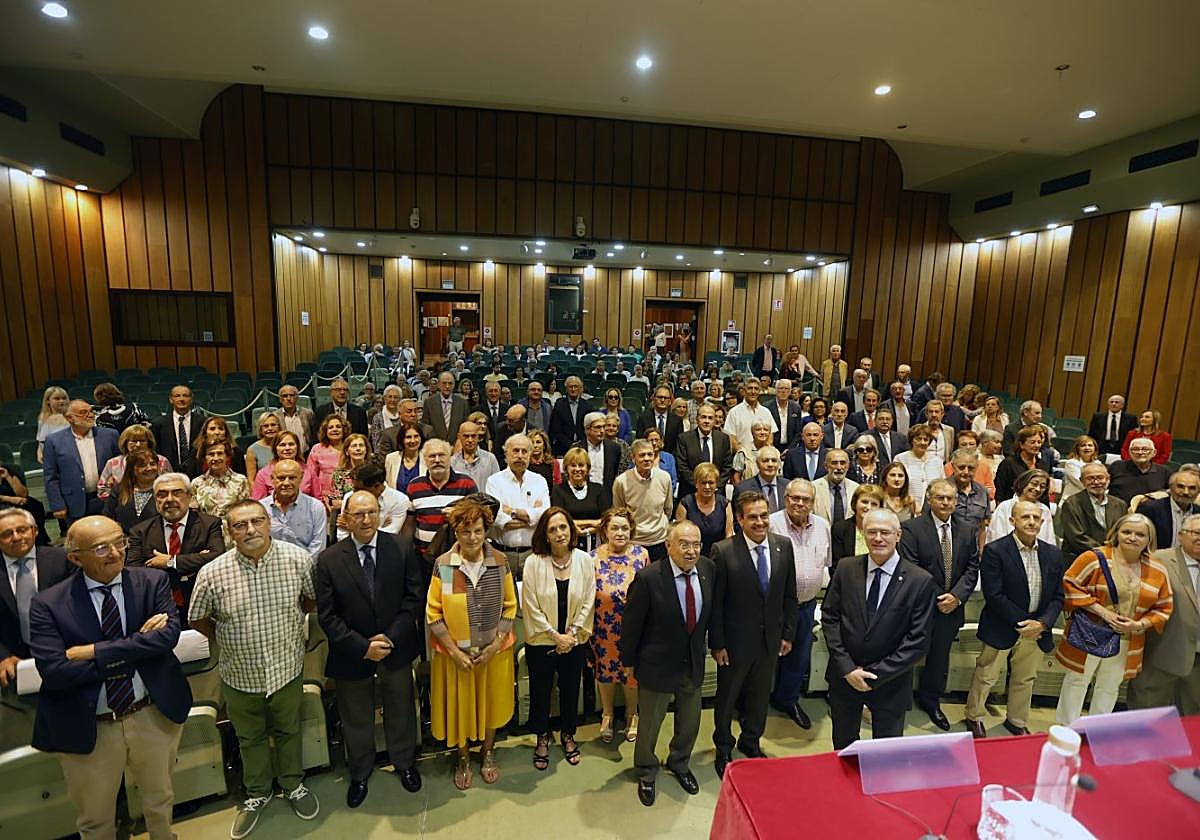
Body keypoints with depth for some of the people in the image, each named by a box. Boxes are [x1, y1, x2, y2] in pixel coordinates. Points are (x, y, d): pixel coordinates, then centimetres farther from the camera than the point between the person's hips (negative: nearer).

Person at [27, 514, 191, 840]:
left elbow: (169, 635, -20)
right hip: (87, 728, -1)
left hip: (154, 715, 1)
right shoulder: (47, 604, -11)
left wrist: (95, 652, -22)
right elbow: (53, 671, -20)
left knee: (160, 801, 25)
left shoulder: (152, 582, -8)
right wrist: (138, 646, -22)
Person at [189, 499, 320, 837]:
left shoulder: (298, 559, -18)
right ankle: (257, 793, 48)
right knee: (250, 738, 24)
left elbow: (312, 596, 1)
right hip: (240, 675, 1)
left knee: (288, 731, 22)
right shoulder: (211, 574, -17)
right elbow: (197, 619, 1)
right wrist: (227, 640, 1)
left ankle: (293, 784, 46)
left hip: (287, 669, 0)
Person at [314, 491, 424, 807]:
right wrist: (363, 647, -17)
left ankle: (405, 763, 47)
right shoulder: (328, 560, -12)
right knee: (355, 720, 21)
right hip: (352, 655, 0)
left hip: (396, 649, 1)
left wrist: (391, 638, -17)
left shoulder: (403, 548, -11)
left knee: (401, 712, 21)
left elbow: (414, 597, -9)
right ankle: (359, 774, 47)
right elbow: (327, 616, -11)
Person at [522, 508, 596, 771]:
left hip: (575, 641, 2)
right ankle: (542, 737, 40)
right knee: (540, 691, 15)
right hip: (541, 642, -2)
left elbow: (588, 602, -4)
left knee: (571, 689, 18)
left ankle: (568, 735, 43)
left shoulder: (584, 560, -9)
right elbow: (531, 606, -13)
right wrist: (555, 635, -12)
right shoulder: (533, 562, -16)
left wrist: (572, 633, -9)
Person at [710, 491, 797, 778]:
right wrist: (717, 644, -12)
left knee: (760, 695, 22)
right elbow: (715, 603, -15)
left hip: (771, 638, 4)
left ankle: (751, 742, 48)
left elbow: (789, 595, 3)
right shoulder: (723, 551, -21)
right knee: (727, 696, 17)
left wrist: (788, 633, 4)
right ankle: (723, 747, 43)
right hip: (736, 641, -4)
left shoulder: (784, 545, -7)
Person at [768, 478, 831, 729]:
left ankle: (787, 699, 38)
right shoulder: (772, 524, -15)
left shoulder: (823, 526, 3)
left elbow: (827, 564, 13)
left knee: (800, 656, 17)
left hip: (807, 604, 5)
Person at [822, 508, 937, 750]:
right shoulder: (845, 570, -6)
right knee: (843, 746, 21)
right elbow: (829, 618, -3)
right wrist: (847, 668, -10)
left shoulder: (921, 581, -12)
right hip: (844, 675, 2)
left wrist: (875, 675, -13)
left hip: (890, 682, -2)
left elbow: (918, 640, -12)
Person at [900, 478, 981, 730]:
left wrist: (956, 595, -12)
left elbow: (972, 569, 2)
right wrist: (935, 600, -17)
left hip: (951, 608, 5)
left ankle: (930, 700, 41)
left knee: (939, 660, 21)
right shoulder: (911, 528, -13)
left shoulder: (968, 532, 4)